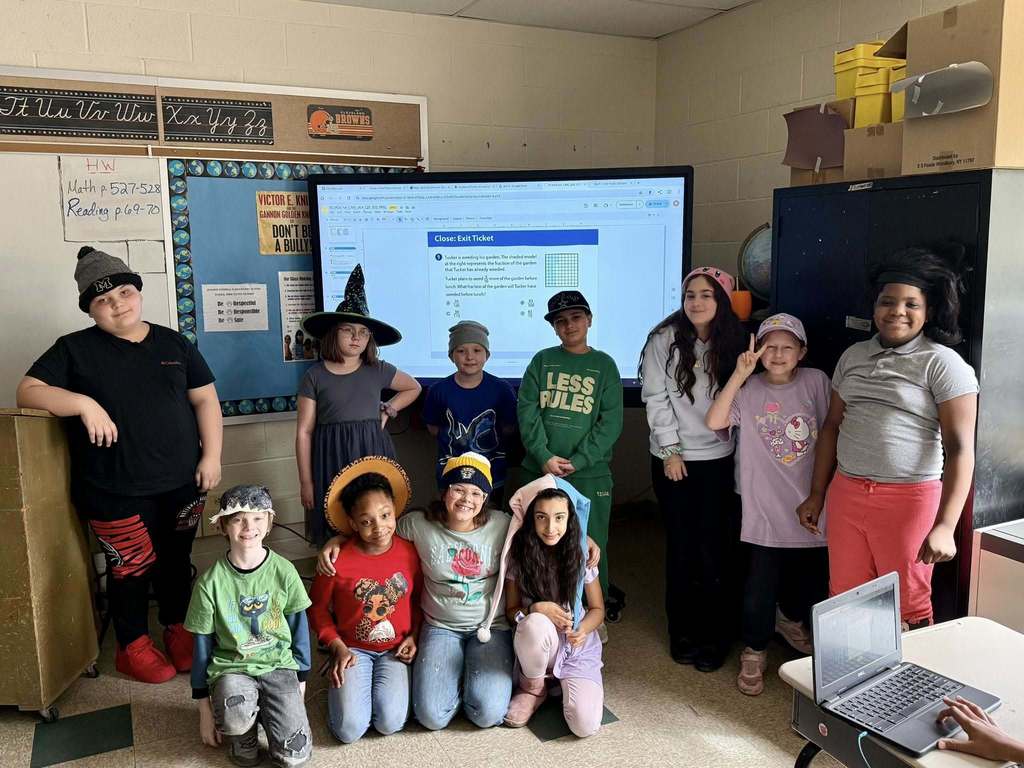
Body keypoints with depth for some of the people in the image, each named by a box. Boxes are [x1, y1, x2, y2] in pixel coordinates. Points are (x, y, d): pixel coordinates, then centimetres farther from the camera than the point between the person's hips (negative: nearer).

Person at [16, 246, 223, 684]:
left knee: (176, 561, 16)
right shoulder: (75, 349, 0)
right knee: (131, 569, 6)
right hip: (116, 492, -3)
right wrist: (84, 404, -22)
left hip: (181, 483, 3)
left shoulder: (174, 344, 7)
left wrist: (211, 456, -3)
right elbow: (28, 391, -6)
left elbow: (205, 400, 6)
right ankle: (133, 647, 28)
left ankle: (179, 631, 37)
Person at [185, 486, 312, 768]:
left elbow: (299, 629, 3)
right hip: (230, 667, -1)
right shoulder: (210, 582, -10)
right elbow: (202, 645, -1)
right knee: (236, 719, -35)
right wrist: (205, 709, 3)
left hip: (278, 664, 1)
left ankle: (263, 710, 15)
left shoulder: (284, 571, -8)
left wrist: (301, 684, 7)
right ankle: (242, 730, 4)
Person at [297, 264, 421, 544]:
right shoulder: (315, 375, -1)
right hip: (331, 459, -1)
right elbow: (304, 431, 0)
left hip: (372, 455, 2)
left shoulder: (378, 371, 4)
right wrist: (305, 481, -3)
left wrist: (387, 411, 7)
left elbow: (414, 388, 23)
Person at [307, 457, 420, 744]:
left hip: (394, 650, 1)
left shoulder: (410, 553, -9)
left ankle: (385, 684, 15)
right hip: (352, 649, -1)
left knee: (390, 724, -17)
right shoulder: (338, 561, -16)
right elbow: (318, 608, -1)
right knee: (349, 730, -15)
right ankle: (342, 684, 16)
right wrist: (338, 647, -8)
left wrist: (413, 636, -1)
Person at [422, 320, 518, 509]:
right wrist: (452, 439, -6)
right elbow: (432, 427, 4)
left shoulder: (501, 389, -9)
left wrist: (490, 442, -9)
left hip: (492, 473, 0)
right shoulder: (439, 390, -8)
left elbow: (509, 428, 0)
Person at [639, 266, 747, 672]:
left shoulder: (733, 342, 4)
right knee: (681, 546, 7)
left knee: (716, 549, 0)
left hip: (720, 459, 1)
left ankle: (715, 636, 15)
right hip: (674, 459, -1)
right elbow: (656, 398, -5)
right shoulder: (664, 339, -3)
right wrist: (671, 449, -8)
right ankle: (683, 633, 21)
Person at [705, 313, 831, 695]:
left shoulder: (816, 382, -1)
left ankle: (791, 620, 50)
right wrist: (739, 374, -23)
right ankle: (754, 653, 23)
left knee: (813, 581, 18)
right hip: (766, 509, -2)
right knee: (760, 587, -1)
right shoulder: (748, 389, -4)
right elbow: (714, 421, -20)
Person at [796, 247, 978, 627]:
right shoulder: (853, 356, 10)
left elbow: (960, 448, -12)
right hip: (846, 492, 5)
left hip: (909, 499, -5)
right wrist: (816, 494, 14)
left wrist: (945, 526, -20)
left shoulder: (943, 363, -7)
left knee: (907, 608, 8)